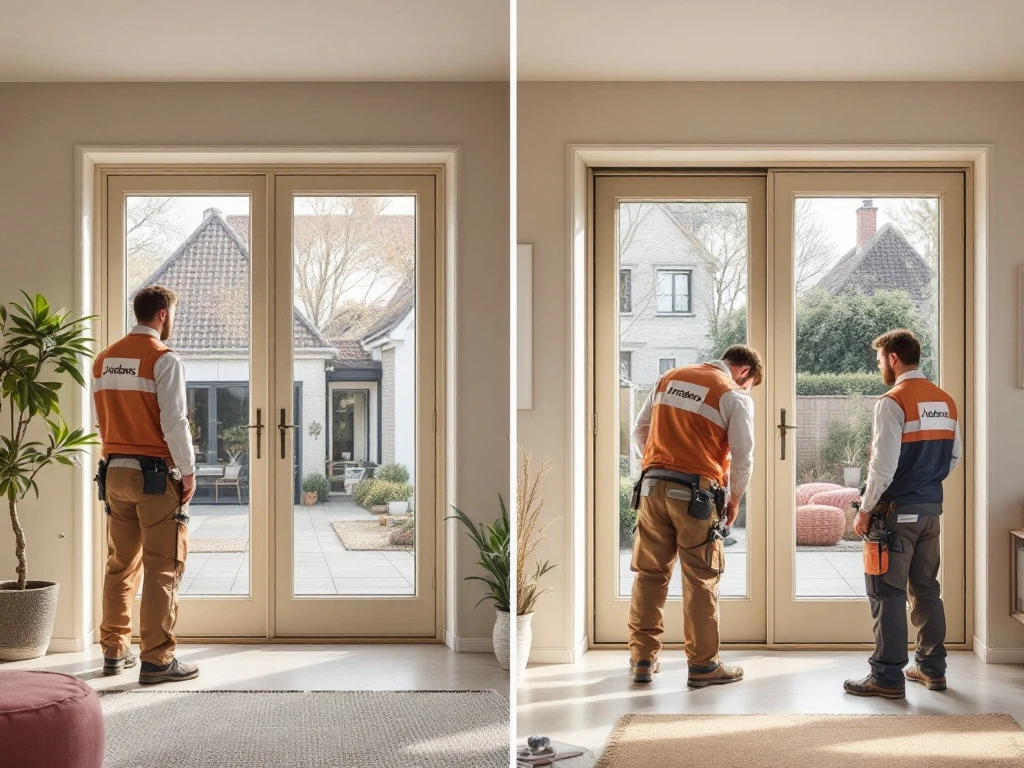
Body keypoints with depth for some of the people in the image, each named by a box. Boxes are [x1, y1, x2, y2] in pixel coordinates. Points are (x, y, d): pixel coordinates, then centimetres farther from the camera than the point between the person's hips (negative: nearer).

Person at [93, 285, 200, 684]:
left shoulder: (104, 359, 10)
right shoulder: (164, 359, -12)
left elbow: (101, 419, 14)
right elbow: (174, 422, -15)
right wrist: (189, 471, -8)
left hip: (115, 471, 7)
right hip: (155, 473, -7)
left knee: (121, 564, 14)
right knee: (163, 568, -2)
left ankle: (114, 650, 19)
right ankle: (156, 659, -2)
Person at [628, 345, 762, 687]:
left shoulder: (669, 378, 16)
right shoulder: (735, 396, -1)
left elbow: (639, 430, 18)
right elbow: (743, 458, -2)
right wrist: (734, 500, 12)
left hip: (653, 486, 5)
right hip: (696, 493, -5)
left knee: (649, 574, 10)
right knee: (701, 580, 4)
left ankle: (642, 659, 15)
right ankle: (703, 665, 9)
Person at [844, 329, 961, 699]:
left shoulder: (893, 402, -15)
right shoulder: (946, 402, 8)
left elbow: (883, 467, -18)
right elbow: (952, 459, 13)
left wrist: (865, 511, -8)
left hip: (897, 510, -7)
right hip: (931, 508, 7)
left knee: (887, 592, -2)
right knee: (925, 588, 15)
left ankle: (888, 678, 1)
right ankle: (932, 668, 22)